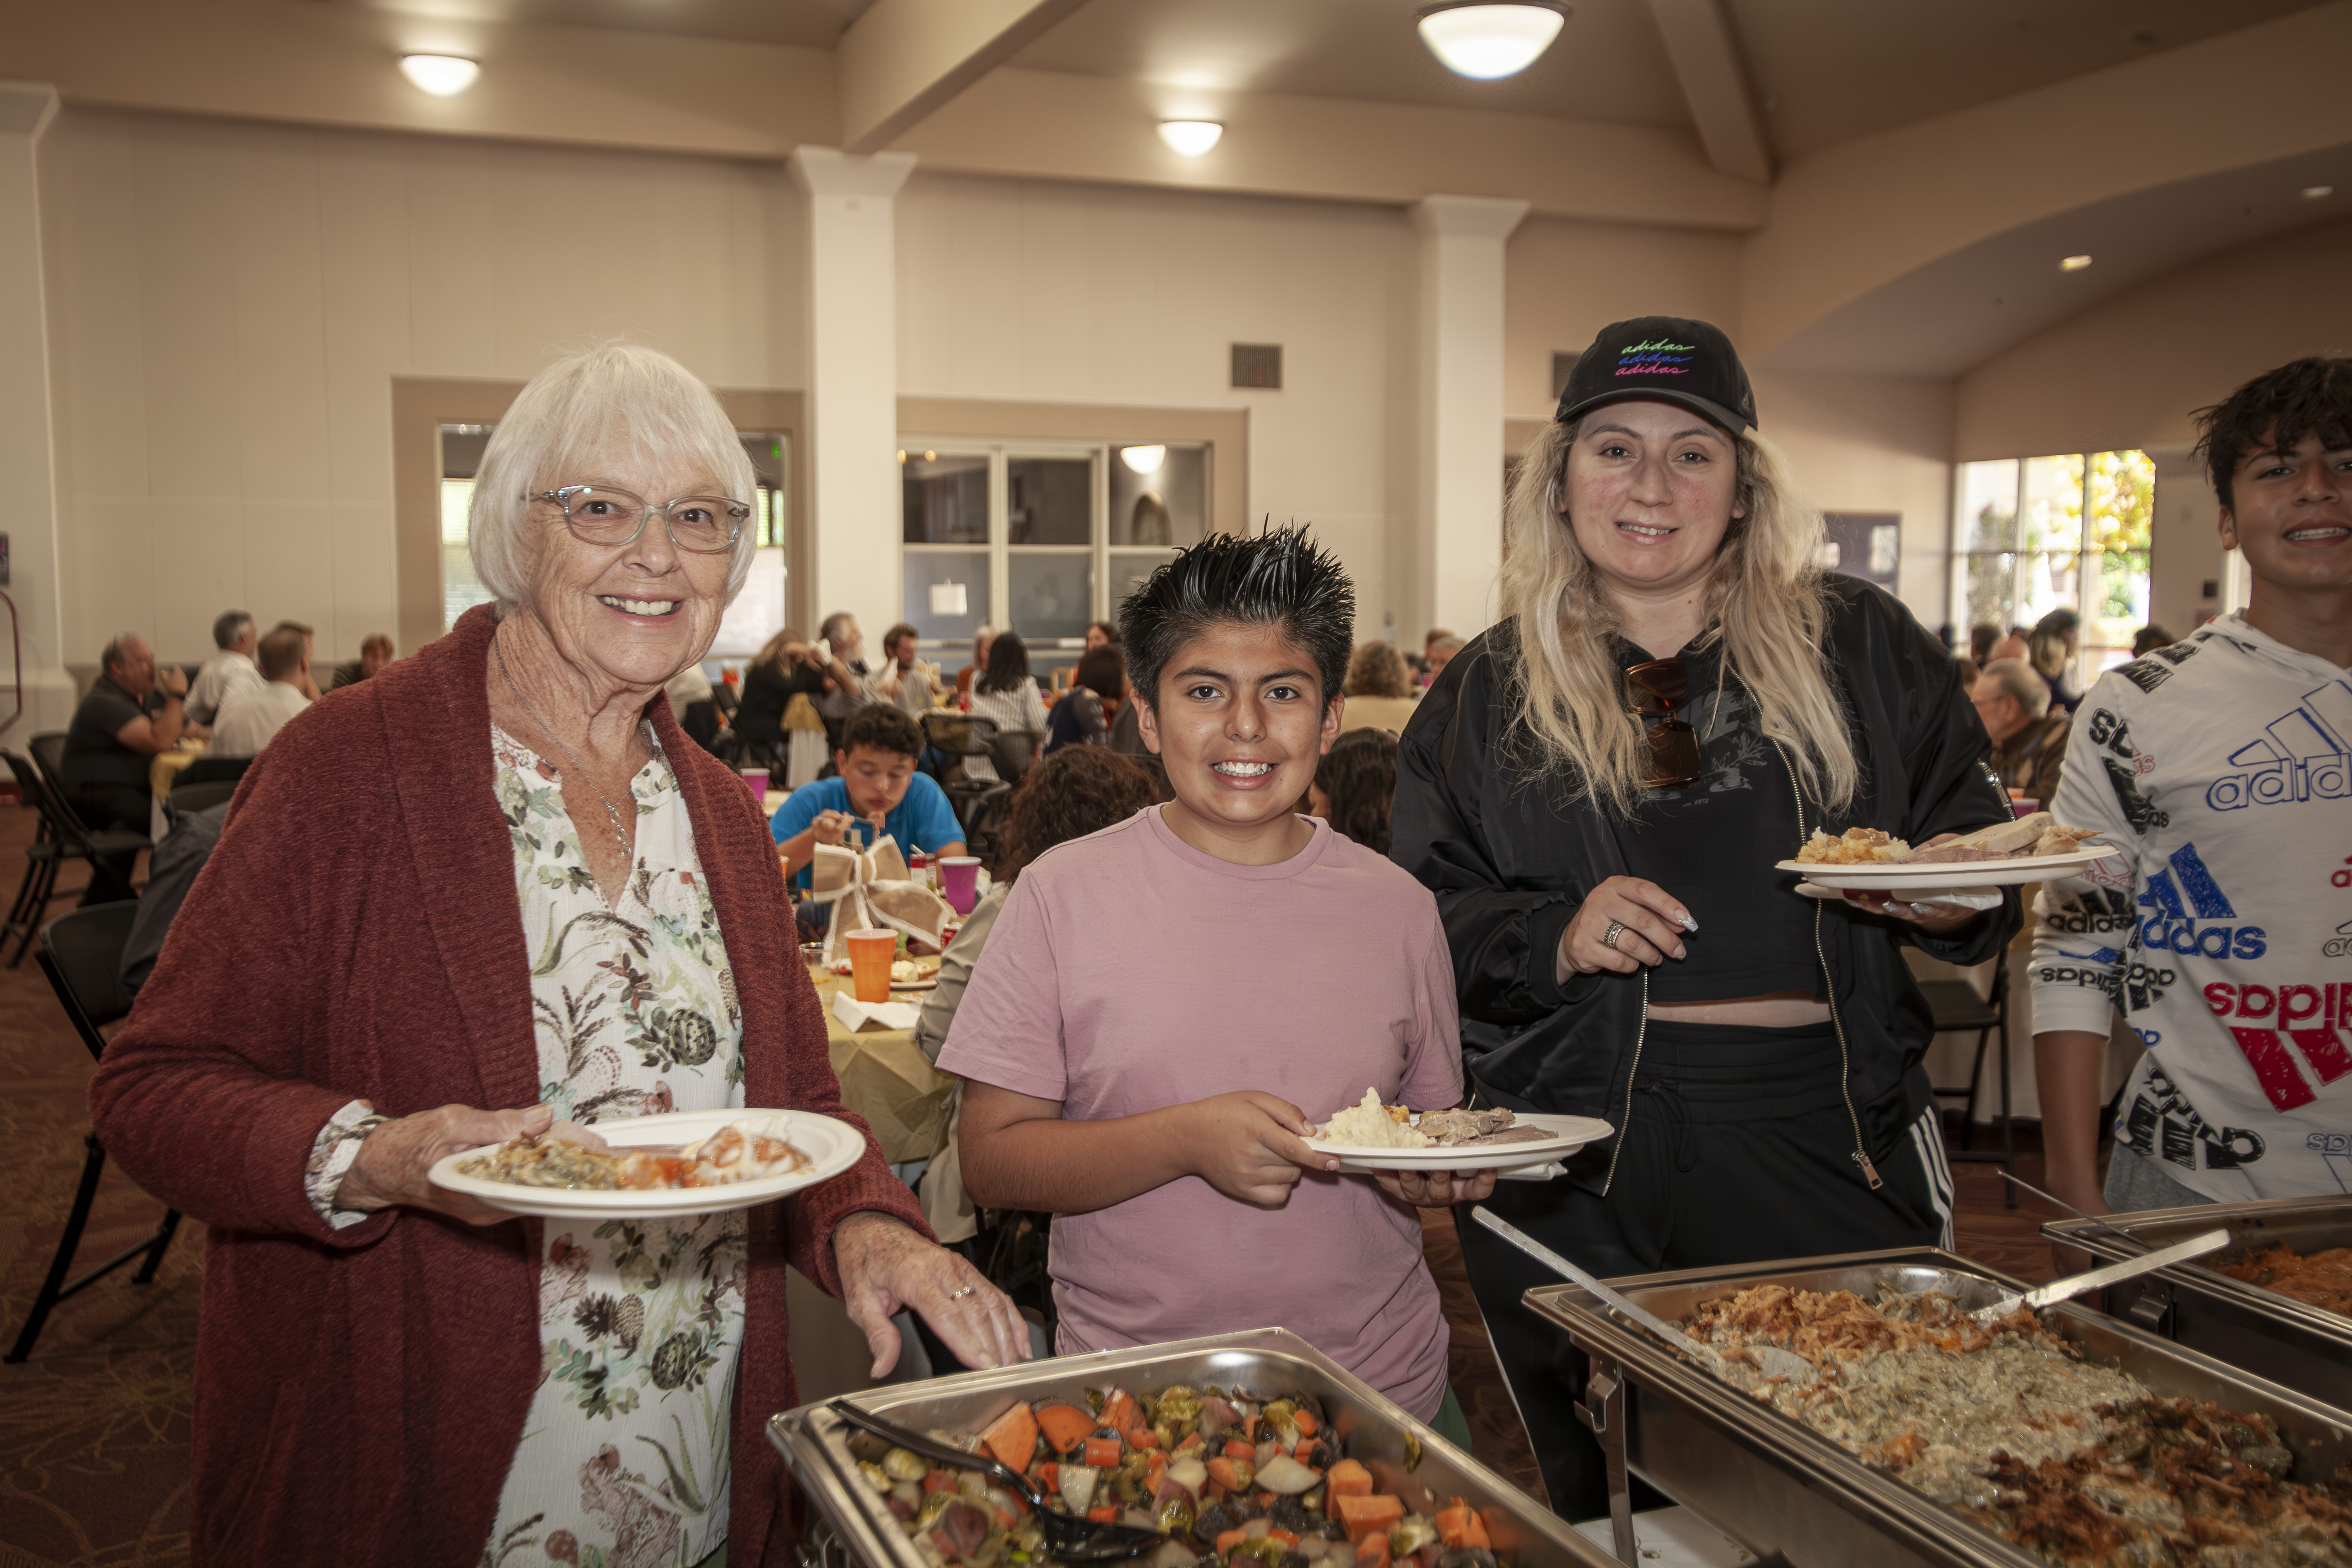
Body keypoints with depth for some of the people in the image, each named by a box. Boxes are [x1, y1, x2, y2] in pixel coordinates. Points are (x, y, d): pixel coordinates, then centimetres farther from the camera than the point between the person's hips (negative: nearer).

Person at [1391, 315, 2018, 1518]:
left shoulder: (1860, 645, 6)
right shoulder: (1488, 693, 6)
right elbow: (1422, 928, 4)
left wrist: (1953, 898, -11)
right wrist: (1553, 939, -14)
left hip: (1835, 1140, 1)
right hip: (1582, 1163, 0)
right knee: (1614, 1509, 10)